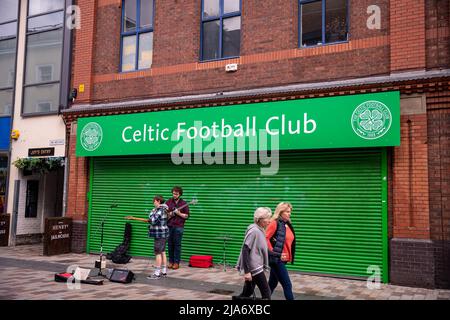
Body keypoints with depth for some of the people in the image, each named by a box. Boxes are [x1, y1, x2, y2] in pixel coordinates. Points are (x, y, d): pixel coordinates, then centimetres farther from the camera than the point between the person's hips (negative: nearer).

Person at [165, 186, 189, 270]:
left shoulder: (183, 203, 0)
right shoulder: (168, 202, 10)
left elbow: (186, 216, -1)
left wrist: (179, 213, -14)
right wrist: (169, 214, -2)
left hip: (179, 227, -3)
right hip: (169, 226, 3)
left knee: (177, 244, 0)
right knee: (170, 244, 7)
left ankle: (176, 262, 7)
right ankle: (171, 261, 17)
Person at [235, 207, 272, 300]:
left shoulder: (260, 230, 9)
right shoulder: (254, 231, -18)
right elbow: (245, 251, -22)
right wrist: (246, 271, -24)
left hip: (256, 266, 9)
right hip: (254, 267, -9)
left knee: (247, 293, 13)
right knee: (266, 292, -1)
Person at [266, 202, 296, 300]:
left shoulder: (288, 225, 12)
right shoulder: (275, 223, -12)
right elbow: (265, 239, -16)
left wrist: (290, 256, 11)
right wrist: (273, 253, -15)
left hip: (283, 259, 8)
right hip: (276, 259, -8)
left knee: (272, 284, 17)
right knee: (287, 285, -4)